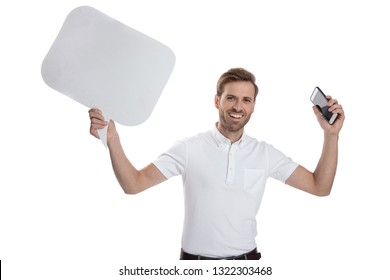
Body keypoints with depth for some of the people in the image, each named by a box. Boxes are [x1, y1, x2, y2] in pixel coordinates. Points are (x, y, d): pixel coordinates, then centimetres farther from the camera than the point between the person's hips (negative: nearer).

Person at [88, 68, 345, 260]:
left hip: (246, 261, 2)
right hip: (196, 263, -2)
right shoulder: (189, 148, -7)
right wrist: (112, 139, -26)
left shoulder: (265, 153, 0)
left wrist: (331, 134, -10)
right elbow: (134, 184, -11)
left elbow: (320, 187, 1)